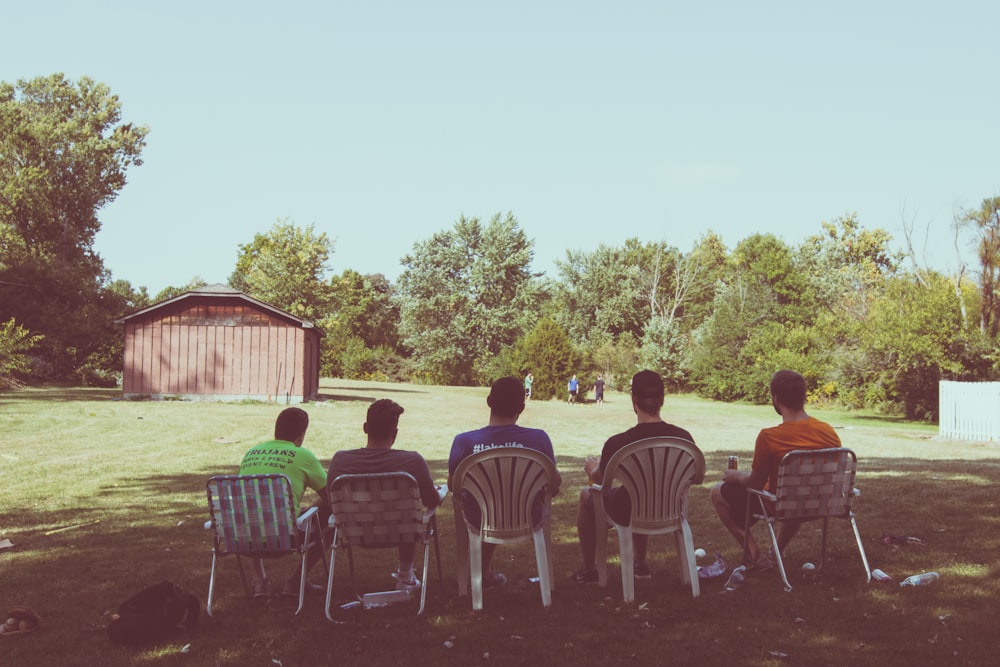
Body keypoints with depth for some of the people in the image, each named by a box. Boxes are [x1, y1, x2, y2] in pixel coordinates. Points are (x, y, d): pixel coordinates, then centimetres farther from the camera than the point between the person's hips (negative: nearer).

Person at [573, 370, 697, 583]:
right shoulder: (684, 437, -17)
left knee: (586, 495, 27)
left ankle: (588, 570, 35)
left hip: (627, 514, -4)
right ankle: (641, 565, 46)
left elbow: (601, 481, -7)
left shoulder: (617, 443, -27)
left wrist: (592, 469, 17)